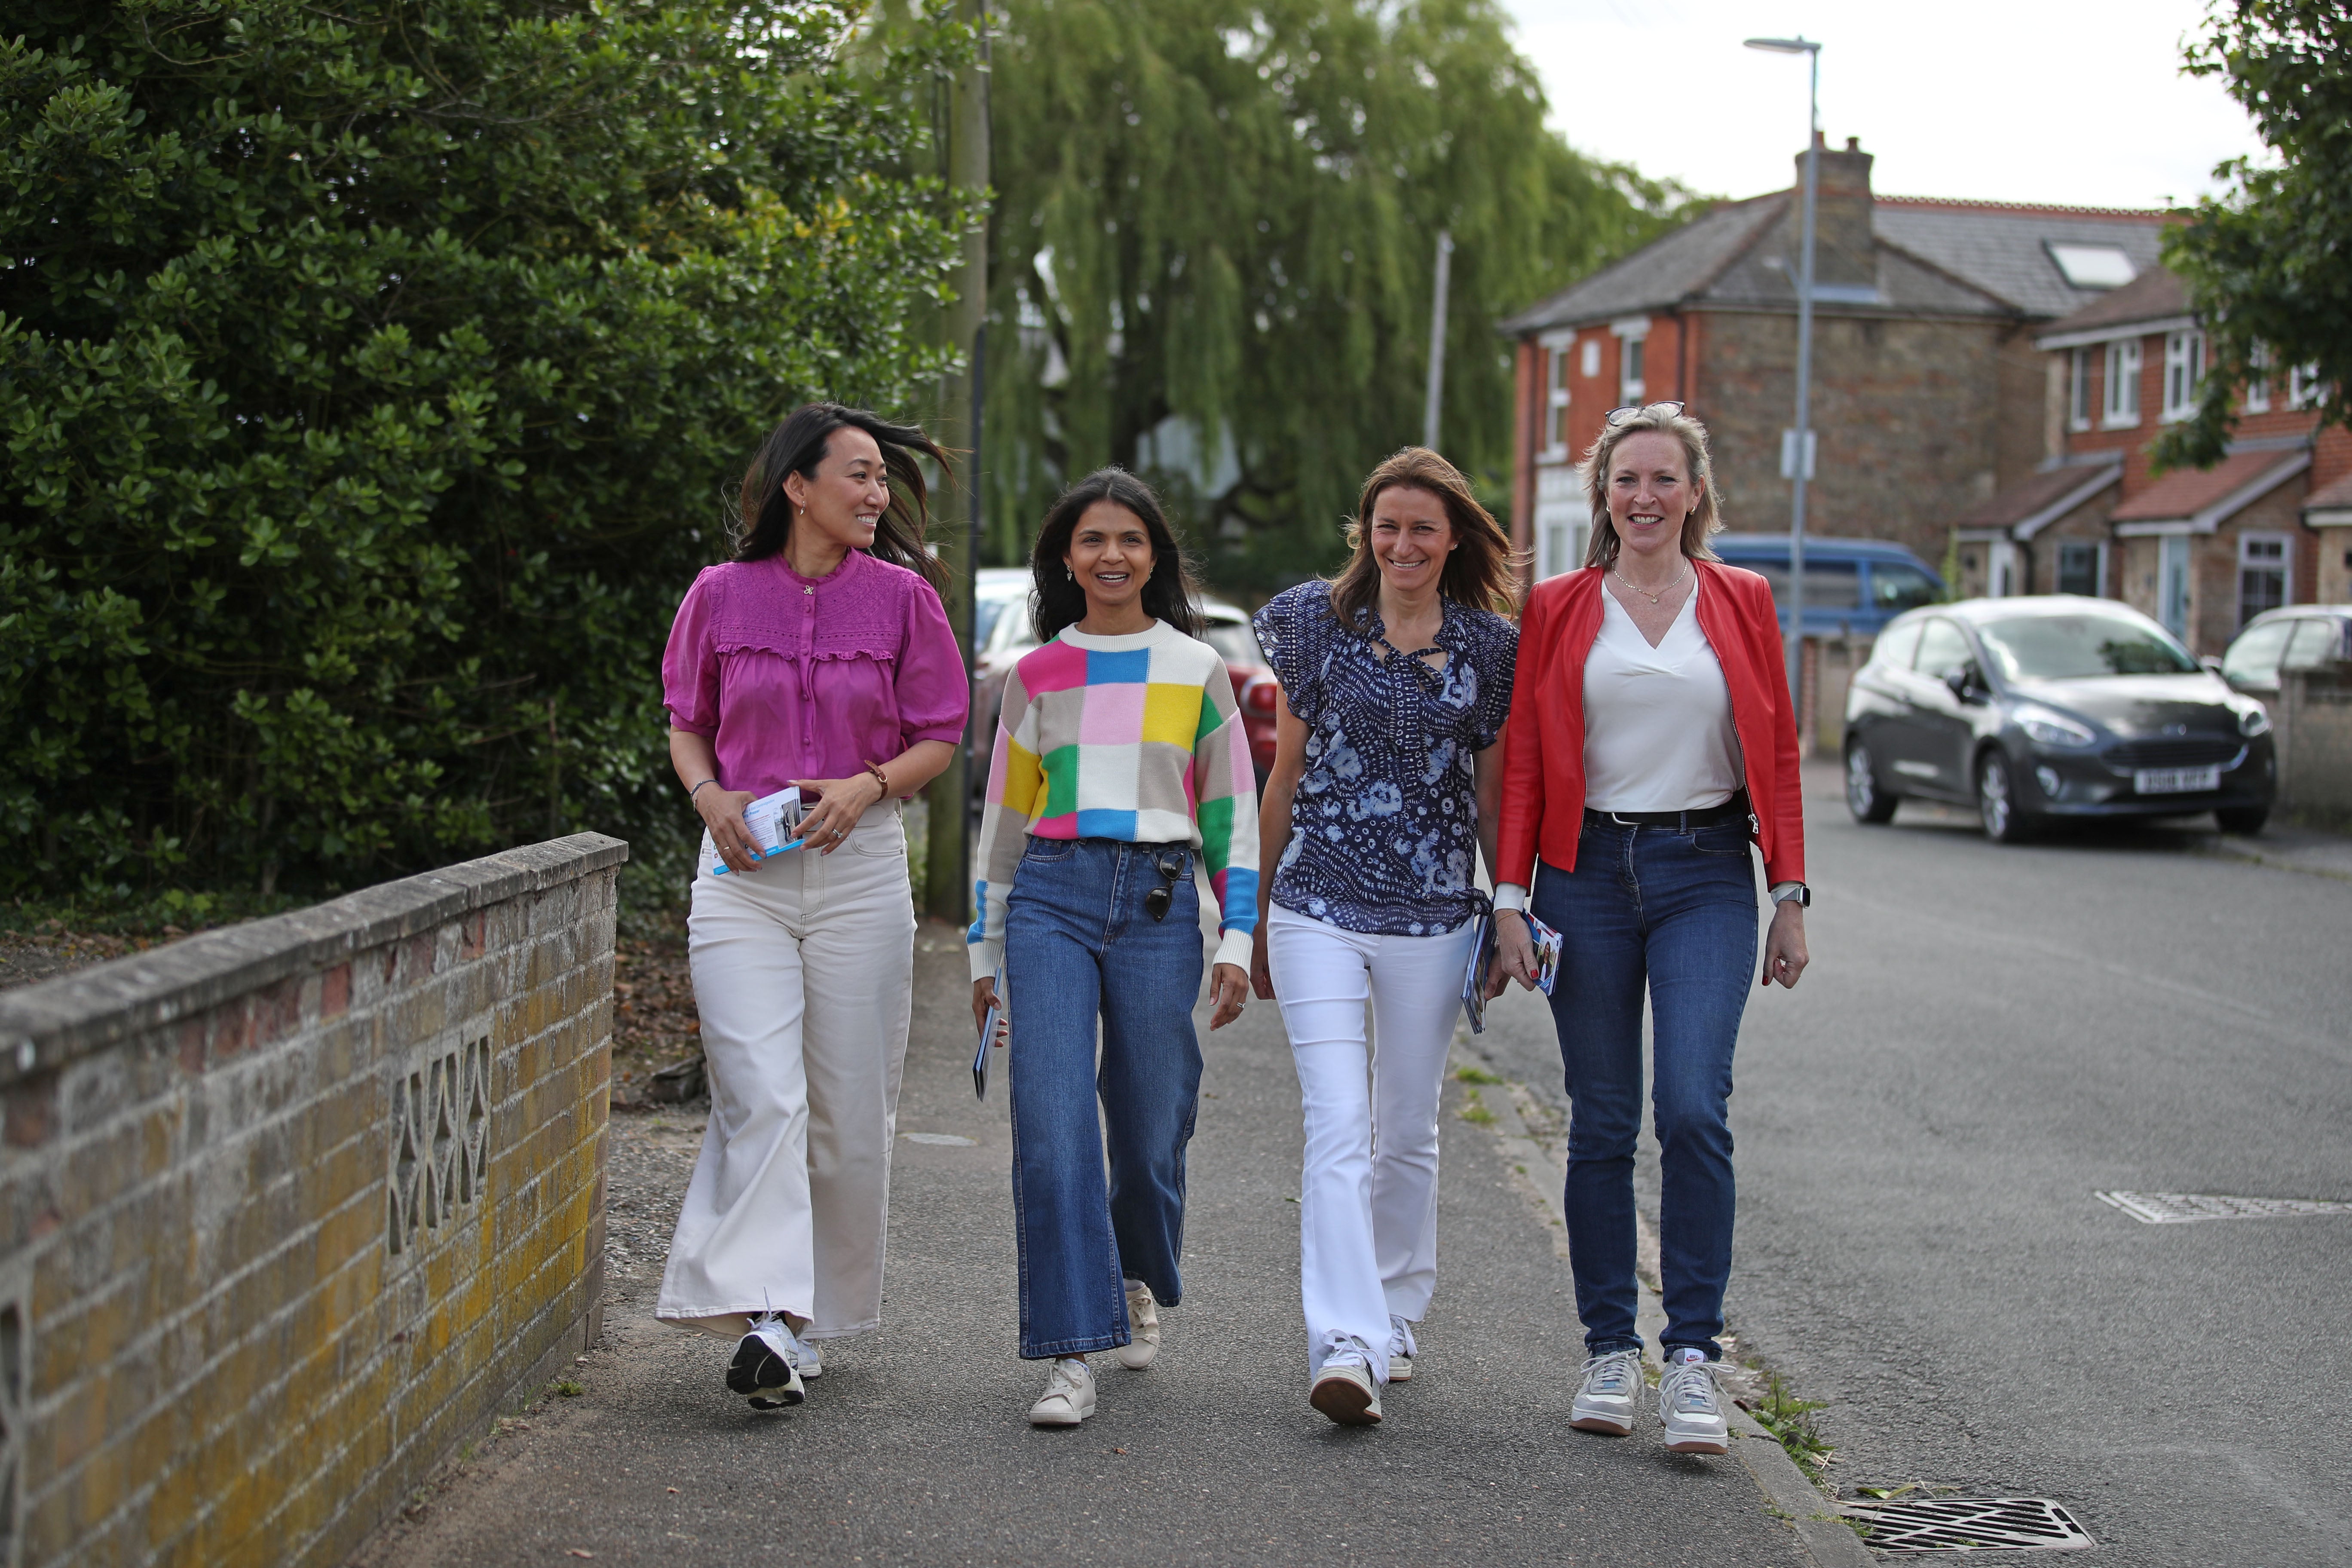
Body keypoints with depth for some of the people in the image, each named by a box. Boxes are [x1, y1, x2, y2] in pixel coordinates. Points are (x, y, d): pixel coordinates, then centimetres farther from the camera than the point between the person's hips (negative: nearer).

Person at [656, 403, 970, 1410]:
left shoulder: (901, 595, 3)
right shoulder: (722, 595, 4)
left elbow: (940, 738, 7)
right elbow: (686, 723, 15)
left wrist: (865, 787, -11)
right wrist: (708, 793, -5)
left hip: (860, 869, 1)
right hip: (743, 873, -1)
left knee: (848, 1110, 4)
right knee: (762, 1094, -15)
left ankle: (818, 1312, 19)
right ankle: (765, 1319, -23)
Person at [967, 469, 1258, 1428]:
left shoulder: (1196, 670, 8)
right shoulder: (1036, 676, 11)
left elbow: (1233, 810, 9)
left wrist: (1237, 939, 2)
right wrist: (985, 950, 15)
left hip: (1160, 903, 0)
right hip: (1051, 896, 0)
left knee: (1150, 1127, 4)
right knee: (1052, 1127, -12)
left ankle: (1138, 1283, 35)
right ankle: (1070, 1356, -11)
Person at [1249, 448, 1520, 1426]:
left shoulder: (1490, 648, 5)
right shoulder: (1317, 624, 3)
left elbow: (1493, 795, 11)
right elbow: (1287, 773, 9)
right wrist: (1257, 909, 11)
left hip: (1434, 915, 1)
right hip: (1319, 908, -1)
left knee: (1408, 1132, 12)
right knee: (1337, 1127, -13)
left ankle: (1395, 1318, 31)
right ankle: (1345, 1347, -20)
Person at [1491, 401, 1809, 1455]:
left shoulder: (1740, 602, 7)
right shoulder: (1558, 608, 6)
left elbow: (1777, 753, 8)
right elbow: (1524, 762, 5)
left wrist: (1790, 895, 2)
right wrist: (1509, 900, -2)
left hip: (1705, 874, -1)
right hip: (1587, 870, 1)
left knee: (1693, 1106, -14)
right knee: (1603, 1122, 4)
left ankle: (1694, 1357, -9)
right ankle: (1609, 1352, 13)